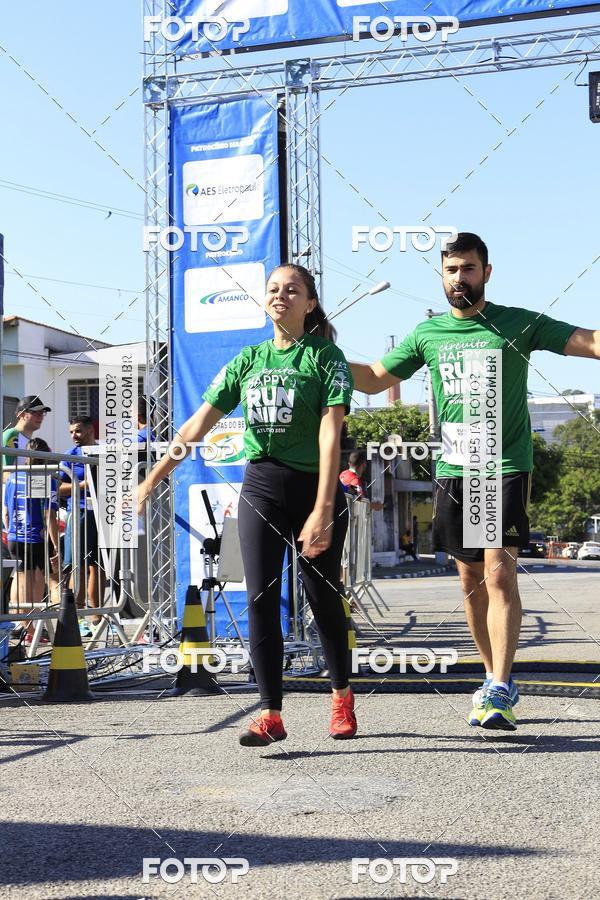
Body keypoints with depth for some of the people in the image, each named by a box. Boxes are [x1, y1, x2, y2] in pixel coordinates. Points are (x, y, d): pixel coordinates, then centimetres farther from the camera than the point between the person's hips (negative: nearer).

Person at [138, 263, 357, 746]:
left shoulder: (325, 356, -5)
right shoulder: (249, 359, 8)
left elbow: (330, 435, -15)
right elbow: (197, 425, 7)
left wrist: (323, 511, -24)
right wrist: (151, 480, 2)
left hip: (314, 488, -3)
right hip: (260, 488, 4)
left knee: (324, 598, 8)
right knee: (261, 598, -5)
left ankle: (342, 699, 29)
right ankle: (271, 714, 0)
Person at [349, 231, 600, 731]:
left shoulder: (518, 324, 1)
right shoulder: (428, 334, 12)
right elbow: (374, 379, 20)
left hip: (505, 467, -4)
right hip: (453, 470, 4)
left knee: (499, 573, -16)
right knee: (472, 581, 9)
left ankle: (499, 691, -17)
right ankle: (497, 678, 24)